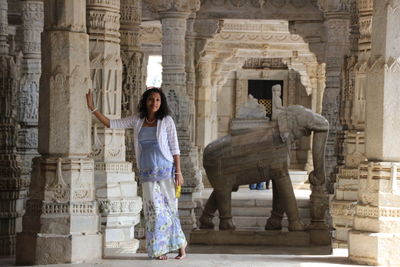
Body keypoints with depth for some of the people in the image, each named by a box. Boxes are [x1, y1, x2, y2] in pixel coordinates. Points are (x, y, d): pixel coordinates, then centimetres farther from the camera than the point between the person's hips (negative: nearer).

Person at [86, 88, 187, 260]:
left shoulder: (167, 120, 1)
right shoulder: (137, 121, 7)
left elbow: (174, 148, 0)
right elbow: (110, 124, 9)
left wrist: (178, 172, -6)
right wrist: (92, 108, 2)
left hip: (165, 171, -2)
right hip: (147, 174, 2)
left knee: (170, 208, -2)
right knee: (155, 209, -2)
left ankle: (181, 247, 8)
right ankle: (160, 250, 3)